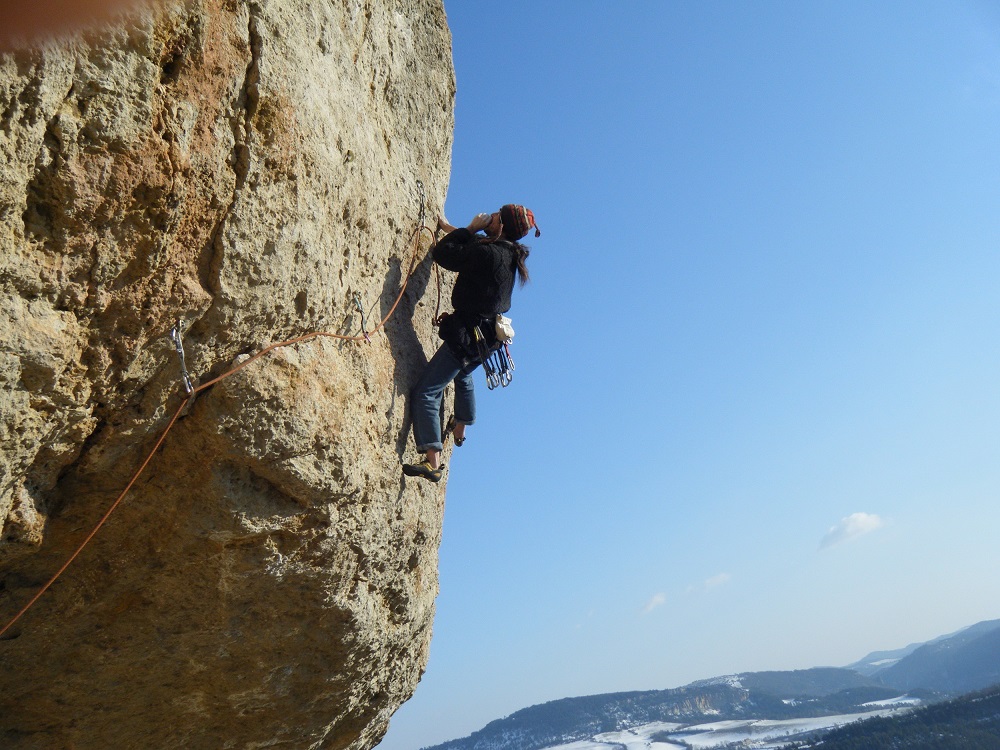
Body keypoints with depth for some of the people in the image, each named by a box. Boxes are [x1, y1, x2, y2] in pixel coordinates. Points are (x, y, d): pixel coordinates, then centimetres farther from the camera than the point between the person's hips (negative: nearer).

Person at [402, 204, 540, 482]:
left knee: (425, 393, -9)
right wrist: (447, 227, 24)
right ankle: (460, 430, 59)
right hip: (486, 334, 10)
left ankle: (433, 462, -14)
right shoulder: (508, 253, 5)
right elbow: (469, 248, 23)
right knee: (463, 377, 37)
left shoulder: (488, 254, -23)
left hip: (468, 334, -10)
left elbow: (443, 254, -18)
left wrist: (471, 229, -9)